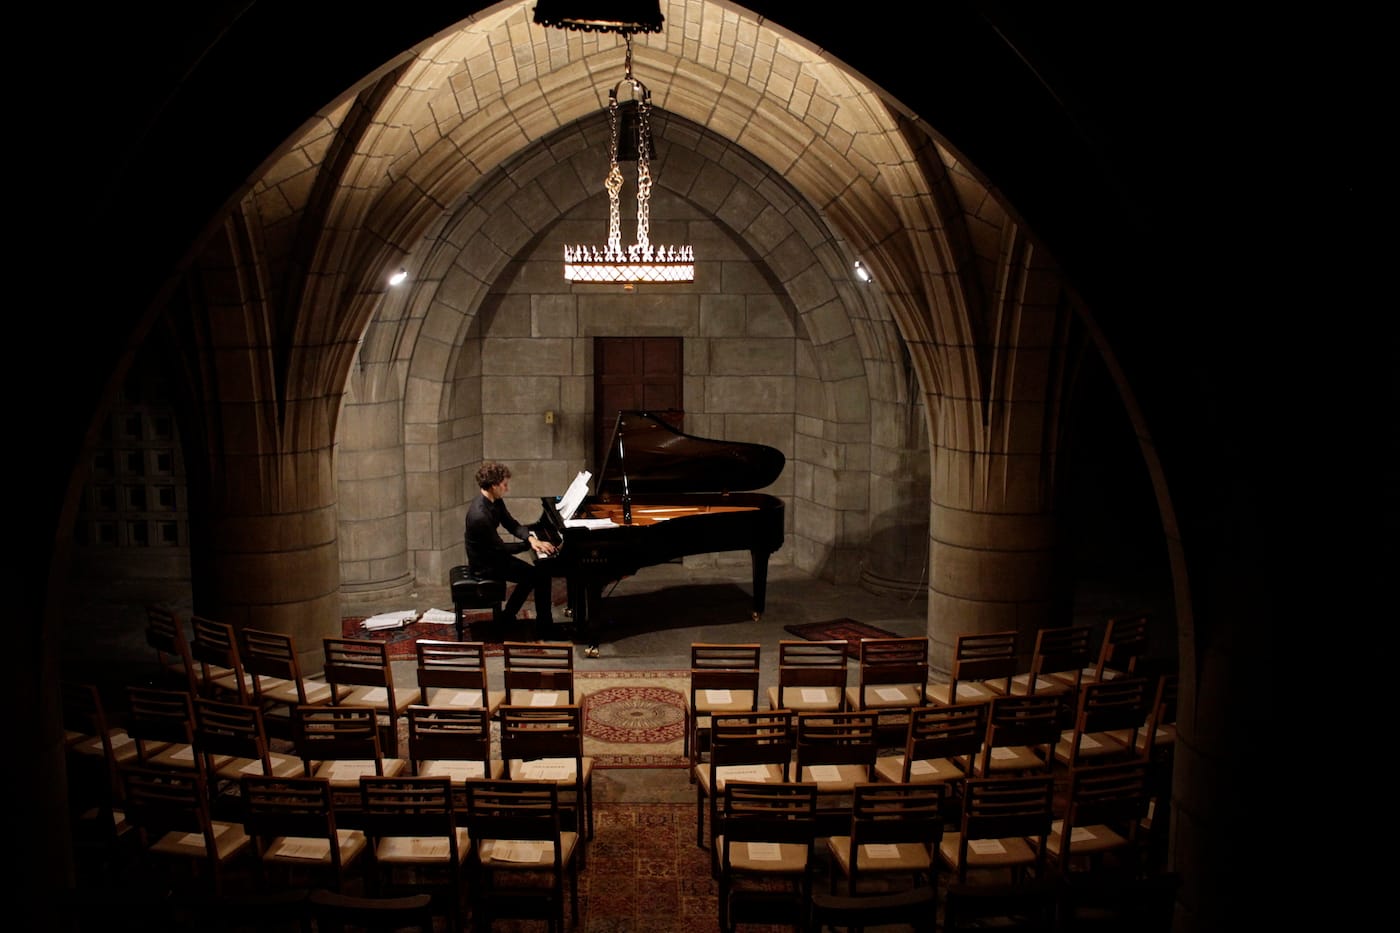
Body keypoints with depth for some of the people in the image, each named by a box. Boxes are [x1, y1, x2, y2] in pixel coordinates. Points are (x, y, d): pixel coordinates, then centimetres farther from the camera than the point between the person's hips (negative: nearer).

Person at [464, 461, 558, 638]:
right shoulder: (480, 515, -31)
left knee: (532, 573, 16)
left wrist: (531, 538, -14)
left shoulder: (495, 501, -2)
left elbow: (513, 525, 4)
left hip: (492, 555, 9)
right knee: (541, 576, -8)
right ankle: (544, 627, 6)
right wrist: (529, 544, -16)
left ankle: (507, 616, 23)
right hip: (485, 565, -9)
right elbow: (500, 548, -24)